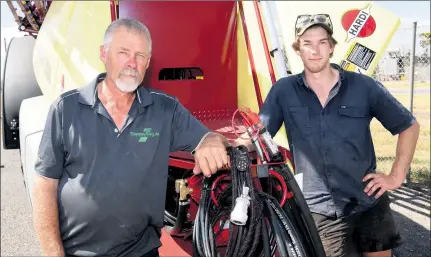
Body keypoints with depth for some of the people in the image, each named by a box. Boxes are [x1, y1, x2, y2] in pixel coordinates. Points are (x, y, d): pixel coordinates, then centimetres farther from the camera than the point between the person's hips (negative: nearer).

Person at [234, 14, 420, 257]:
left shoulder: (364, 86, -3)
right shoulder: (283, 91, -2)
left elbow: (409, 126, 6)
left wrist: (396, 176, 0)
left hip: (370, 204, 2)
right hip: (320, 211, -1)